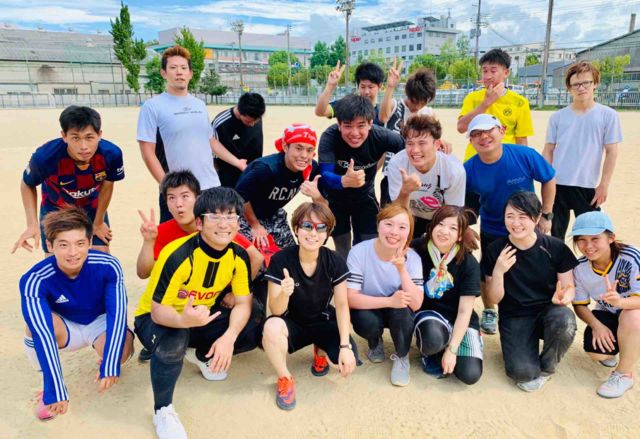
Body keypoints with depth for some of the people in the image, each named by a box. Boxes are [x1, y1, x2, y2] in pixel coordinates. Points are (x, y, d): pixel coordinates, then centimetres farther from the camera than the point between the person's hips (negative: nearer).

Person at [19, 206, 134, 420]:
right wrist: (55, 390, -42)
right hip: (64, 327, 1)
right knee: (36, 326, -33)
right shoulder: (34, 280, -29)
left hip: (100, 322, 0)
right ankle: (47, 387, -6)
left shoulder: (108, 266, -28)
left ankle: (105, 359, 8)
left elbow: (117, 314, -29)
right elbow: (43, 333, -37)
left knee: (122, 350, -33)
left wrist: (109, 365, -37)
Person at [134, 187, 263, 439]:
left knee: (256, 328, -16)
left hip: (201, 317, 5)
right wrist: (184, 319, -52)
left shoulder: (238, 256, -14)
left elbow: (243, 303, -12)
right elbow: (158, 310, -29)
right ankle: (162, 410, -11)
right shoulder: (177, 255, -30)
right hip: (156, 319, -4)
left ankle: (201, 355, 13)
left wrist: (229, 337, -31)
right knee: (174, 340, -40)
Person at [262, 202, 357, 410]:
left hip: (324, 322, 2)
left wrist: (345, 346, -21)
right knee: (272, 326, -36)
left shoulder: (335, 262, -15)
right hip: (293, 323, -2)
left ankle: (320, 350, 15)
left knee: (349, 362, -23)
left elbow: (342, 305, -10)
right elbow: (276, 311, -20)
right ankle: (284, 378, -6)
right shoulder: (280, 260, -20)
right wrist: (284, 293, -43)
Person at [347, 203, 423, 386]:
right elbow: (350, 298, -27)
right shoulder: (359, 252, -24)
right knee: (367, 322, -33)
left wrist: (401, 269, -39)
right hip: (368, 310, -1)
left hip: (399, 314, 1)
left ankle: (402, 357, -4)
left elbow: (416, 304, -26)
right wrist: (389, 301, -39)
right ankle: (375, 343, 6)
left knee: (402, 307, -32)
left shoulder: (412, 258, -18)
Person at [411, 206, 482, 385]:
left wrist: (451, 349, -15)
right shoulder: (417, 249, -13)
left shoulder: (469, 264, -13)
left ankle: (443, 348, 17)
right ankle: (430, 353, 3)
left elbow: (464, 311, -12)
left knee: (470, 374, -16)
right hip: (428, 312, -1)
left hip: (459, 320, 1)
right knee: (432, 338, -37)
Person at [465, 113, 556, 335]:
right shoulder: (469, 169, -19)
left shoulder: (526, 156, -23)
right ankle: (489, 312, 39)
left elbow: (549, 180, -6)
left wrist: (546, 215, -5)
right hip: (491, 231, 1)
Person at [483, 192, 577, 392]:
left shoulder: (555, 247, -8)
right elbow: (495, 299, -4)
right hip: (514, 317, -1)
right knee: (522, 372, -24)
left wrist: (564, 297, -26)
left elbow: (570, 287, -1)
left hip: (548, 311, 1)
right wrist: (498, 271, -24)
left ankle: (546, 368, -3)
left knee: (564, 320, -35)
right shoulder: (495, 251, -8)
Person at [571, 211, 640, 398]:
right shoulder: (580, 268, -16)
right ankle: (614, 345, 18)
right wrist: (596, 325, -24)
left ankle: (624, 374, -14)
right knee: (596, 352, -22)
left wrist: (620, 301, -55)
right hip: (607, 315, 3)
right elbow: (580, 304, -6)